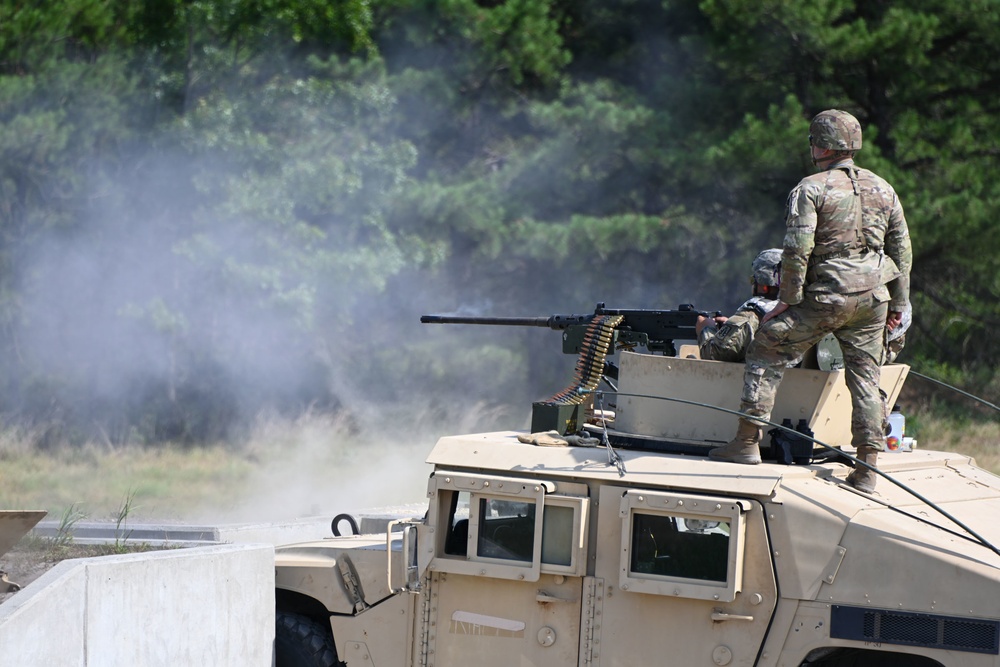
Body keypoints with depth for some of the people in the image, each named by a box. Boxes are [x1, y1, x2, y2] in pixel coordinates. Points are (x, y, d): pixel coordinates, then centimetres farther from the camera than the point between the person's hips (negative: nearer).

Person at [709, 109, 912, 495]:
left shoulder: (810, 189, -6)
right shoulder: (881, 189, 12)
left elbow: (797, 249, -14)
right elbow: (902, 250, 14)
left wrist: (788, 299, -6)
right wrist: (898, 303, 20)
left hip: (825, 297, -5)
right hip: (872, 298, 5)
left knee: (767, 352, 6)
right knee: (865, 377, 9)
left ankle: (748, 441, 1)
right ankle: (867, 468, 6)